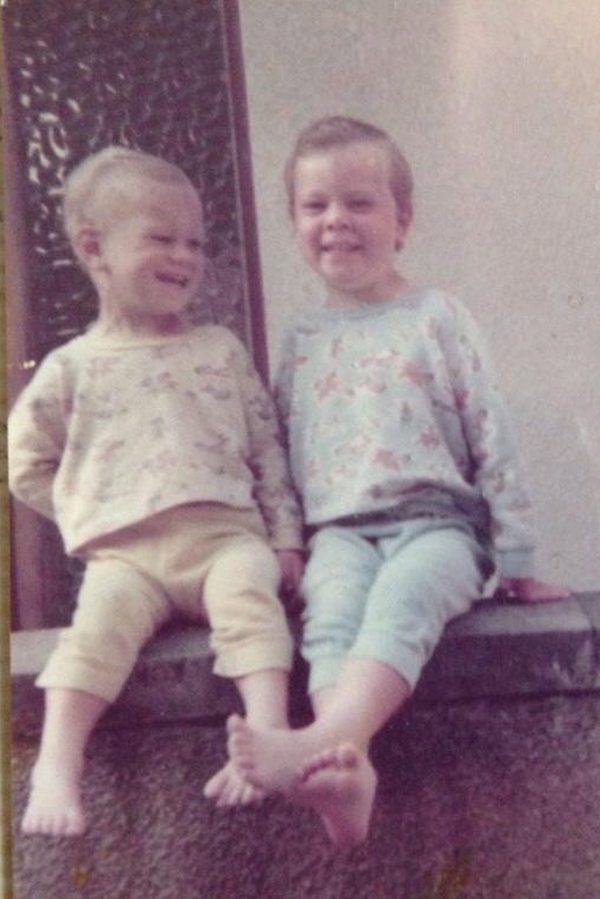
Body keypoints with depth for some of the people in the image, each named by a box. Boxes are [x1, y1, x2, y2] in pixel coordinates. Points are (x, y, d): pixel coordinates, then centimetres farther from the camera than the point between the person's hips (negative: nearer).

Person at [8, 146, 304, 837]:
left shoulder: (220, 350, 15)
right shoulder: (71, 368, 11)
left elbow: (268, 448, 13)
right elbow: (25, 464, 19)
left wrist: (286, 539, 6)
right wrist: (89, 516, 11)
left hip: (225, 532, 1)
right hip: (124, 551, 0)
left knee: (248, 591, -30)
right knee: (103, 612, -29)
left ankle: (267, 732, -36)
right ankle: (57, 765, -30)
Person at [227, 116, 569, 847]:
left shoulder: (437, 318, 8)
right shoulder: (301, 340, 18)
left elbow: (491, 440, 7)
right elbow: (277, 456, 22)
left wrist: (515, 562, 6)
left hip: (438, 520, -2)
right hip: (340, 531, 2)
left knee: (403, 597, -35)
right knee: (331, 609, -31)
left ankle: (322, 737, -53)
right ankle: (345, 767, -50)